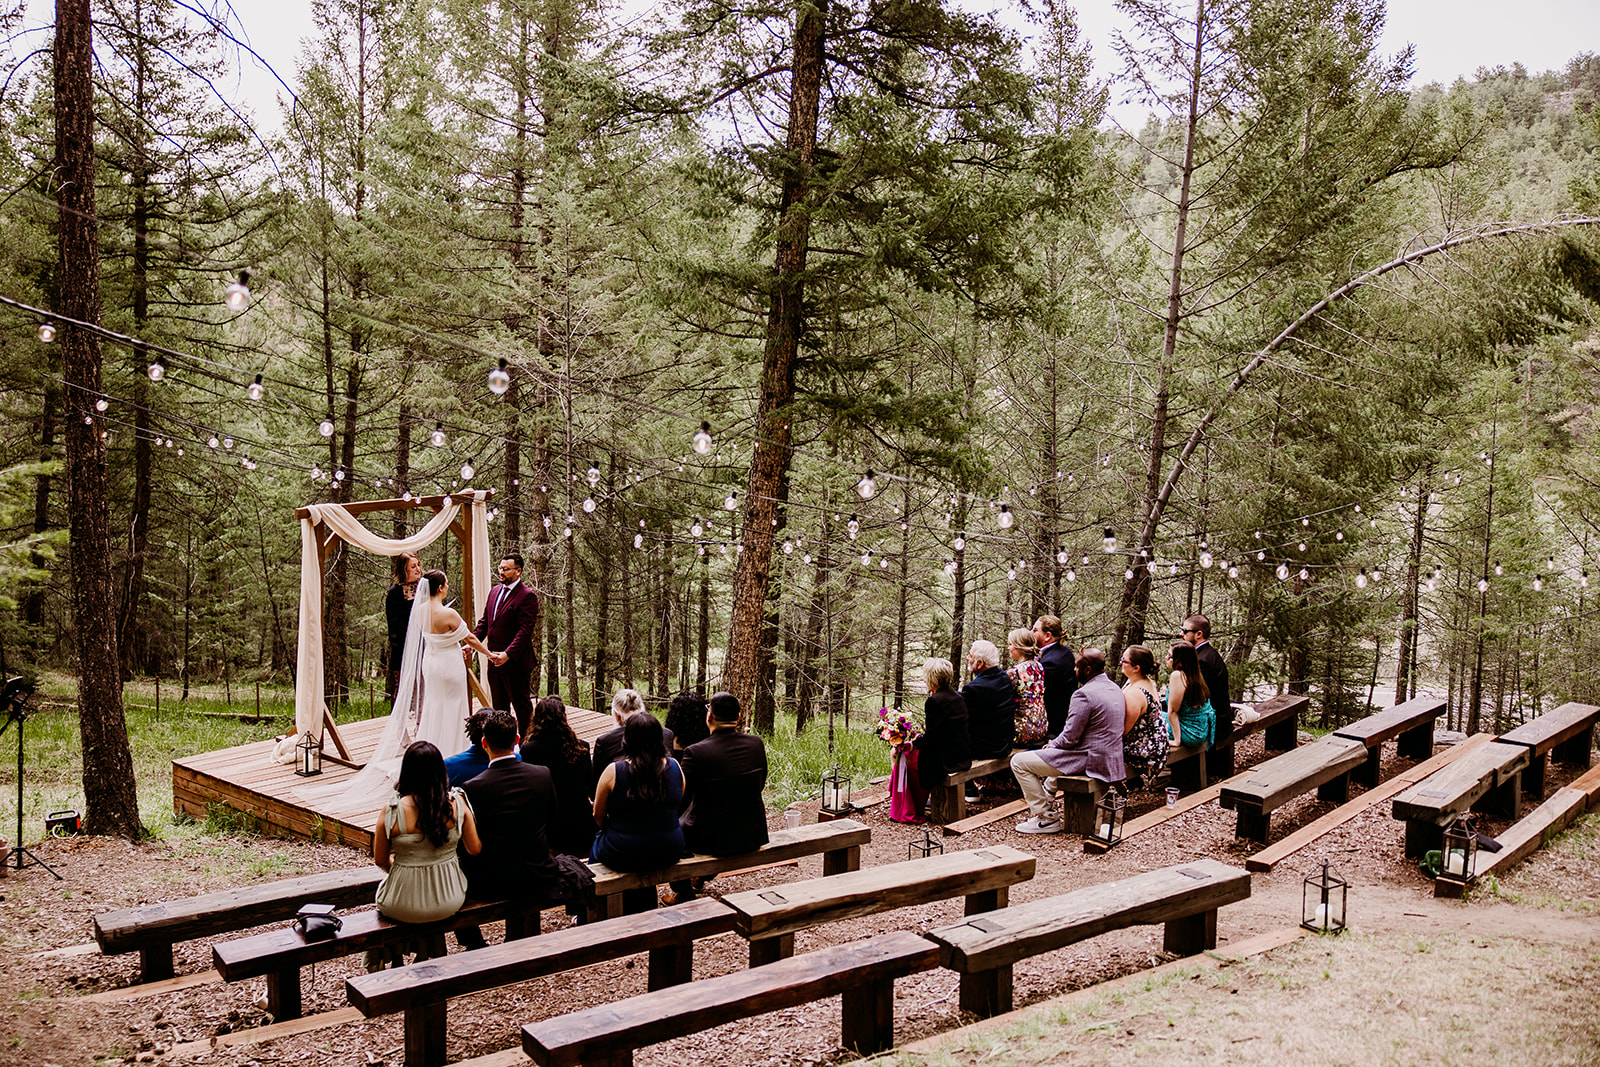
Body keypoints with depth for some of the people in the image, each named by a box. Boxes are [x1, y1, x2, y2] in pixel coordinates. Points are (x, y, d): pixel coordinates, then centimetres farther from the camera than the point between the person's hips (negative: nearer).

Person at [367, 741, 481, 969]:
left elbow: (381, 860, -4)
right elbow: (475, 849, 1)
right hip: (449, 902, 2)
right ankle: (426, 956, 50)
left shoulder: (393, 810, -18)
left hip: (404, 907, -2)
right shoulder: (457, 803, -12)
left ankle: (395, 961, 46)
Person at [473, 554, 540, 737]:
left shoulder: (527, 596, -13)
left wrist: (507, 654, -26)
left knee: (522, 706, 3)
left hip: (516, 662, -8)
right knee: (499, 706, 16)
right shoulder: (495, 591, 12)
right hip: (495, 661, 8)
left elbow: (525, 630, -19)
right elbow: (484, 621, 17)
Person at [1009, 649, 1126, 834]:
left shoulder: (1084, 694, -22)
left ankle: (1045, 818, -2)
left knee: (1019, 762, -6)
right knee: (1048, 753, 33)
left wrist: (1053, 744, 1)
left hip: (1089, 760, -10)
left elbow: (1070, 737, -21)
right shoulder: (1114, 688, 8)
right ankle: (1042, 801, 36)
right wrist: (1055, 743, 15)